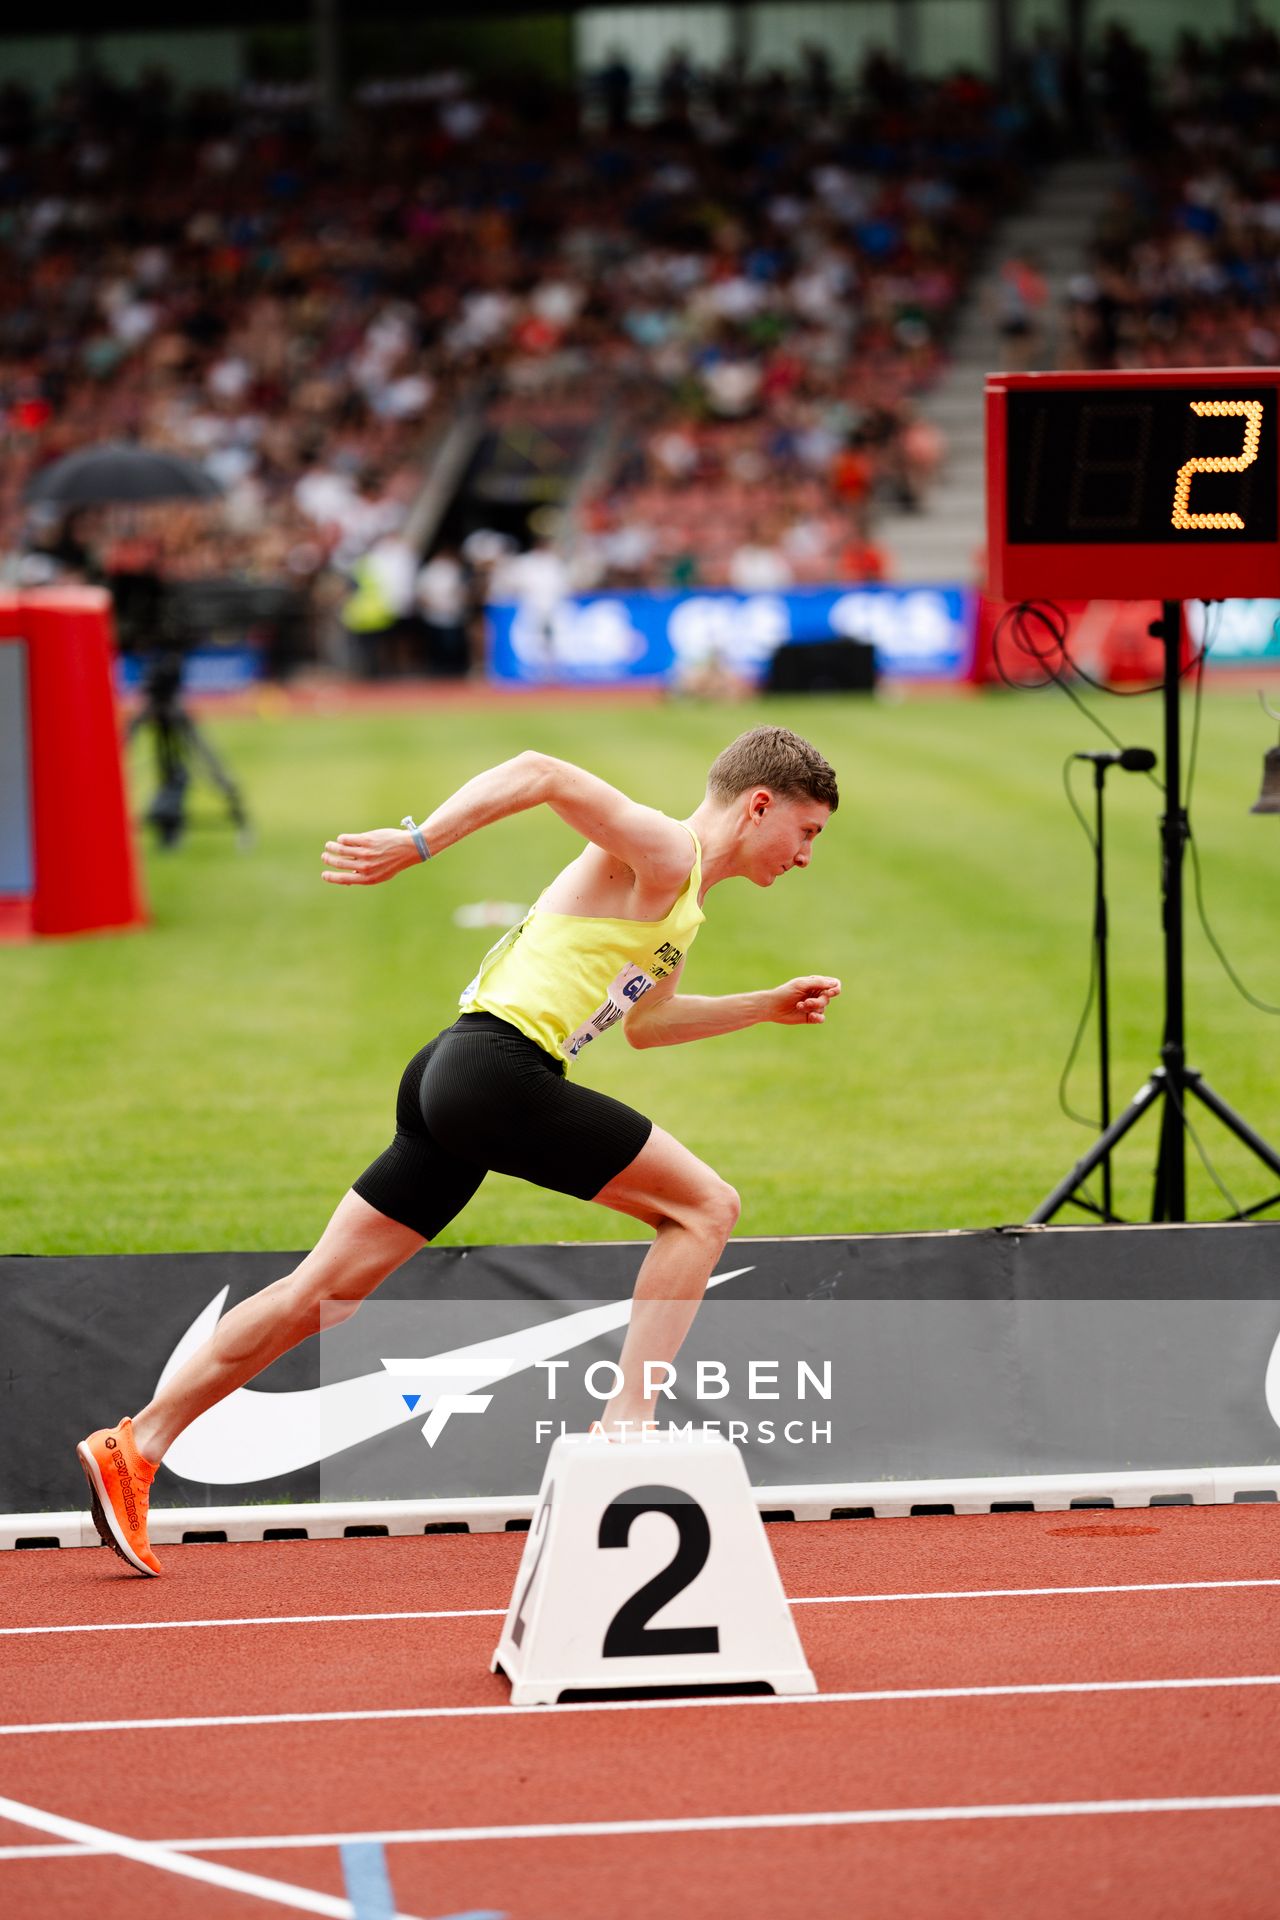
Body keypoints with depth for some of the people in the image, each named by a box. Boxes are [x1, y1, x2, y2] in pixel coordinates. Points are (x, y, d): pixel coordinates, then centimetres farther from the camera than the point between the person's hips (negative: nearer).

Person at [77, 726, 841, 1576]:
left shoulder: (683, 899, 24)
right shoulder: (660, 853, -6)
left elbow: (644, 1022, 39)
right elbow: (539, 773, -21)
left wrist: (768, 1005, 37)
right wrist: (416, 843, -28)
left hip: (457, 1078, 10)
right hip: (499, 1066, -10)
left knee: (325, 1290, 8)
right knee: (703, 1206, -6)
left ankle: (135, 1448, 8)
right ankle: (626, 1426, -10)